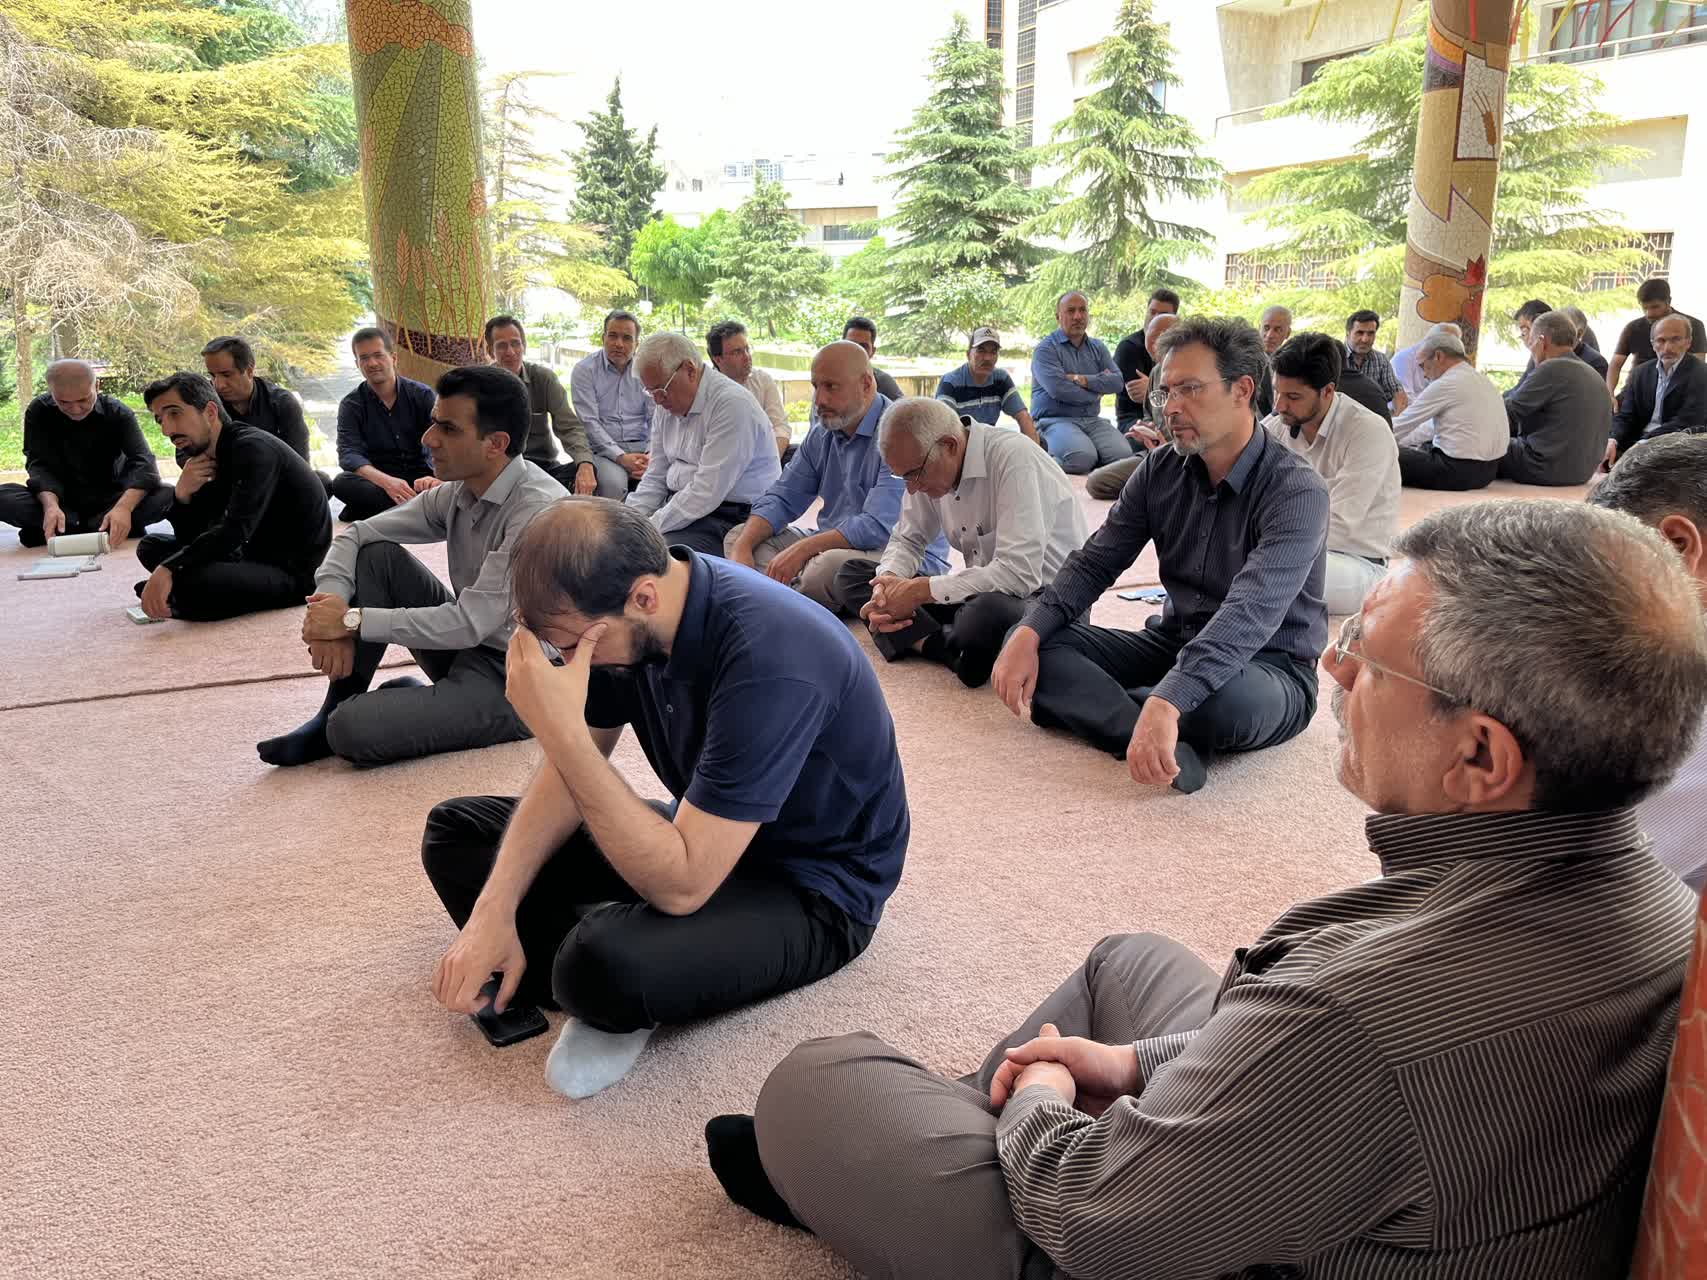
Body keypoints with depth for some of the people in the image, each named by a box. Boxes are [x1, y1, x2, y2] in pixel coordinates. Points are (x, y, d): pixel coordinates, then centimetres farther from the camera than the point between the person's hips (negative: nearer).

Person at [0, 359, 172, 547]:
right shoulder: (39, 411, -7)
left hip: (109, 500, -1)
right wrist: (50, 505, -37)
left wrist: (124, 507, -43)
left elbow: (143, 461, -23)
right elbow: (39, 464, -14)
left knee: (168, 495, -29)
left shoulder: (118, 412, -11)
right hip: (62, 499, 1)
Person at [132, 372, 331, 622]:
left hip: (294, 571, -9)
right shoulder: (212, 459, 9)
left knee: (190, 584, -31)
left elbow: (235, 530, -28)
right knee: (151, 547, 16)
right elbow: (191, 539, 10)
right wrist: (183, 495, -9)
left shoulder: (253, 448, -17)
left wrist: (167, 568, -34)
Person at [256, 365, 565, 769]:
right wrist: (330, 616, -13)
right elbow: (355, 534, 6)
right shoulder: (457, 492, 2)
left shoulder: (538, 509, -24)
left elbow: (470, 623, -27)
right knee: (375, 553, -4)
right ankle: (338, 708, 2)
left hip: (514, 679, -8)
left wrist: (352, 620, -19)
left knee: (353, 731, -27)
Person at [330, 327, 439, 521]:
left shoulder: (422, 395, 2)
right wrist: (386, 482, -35)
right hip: (377, 480, 0)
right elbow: (349, 454, -13)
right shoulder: (351, 405, 1)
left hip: (420, 477, 0)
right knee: (341, 482, -31)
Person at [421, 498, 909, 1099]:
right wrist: (494, 908, -11)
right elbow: (571, 769, 1)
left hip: (812, 890, -8)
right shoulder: (613, 616, -9)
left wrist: (561, 731, -38)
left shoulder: (771, 661, -35)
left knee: (606, 963, -38)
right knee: (454, 828, 7)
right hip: (701, 838, 8)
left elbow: (682, 886, -35)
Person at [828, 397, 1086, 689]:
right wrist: (889, 584, -14)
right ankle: (953, 650, -18)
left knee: (987, 610, -43)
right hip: (977, 590, 8)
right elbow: (908, 541, 10)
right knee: (850, 575, -1)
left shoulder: (1013, 458, -24)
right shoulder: (925, 466, -2)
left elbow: (1020, 574, -31)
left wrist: (920, 590, -25)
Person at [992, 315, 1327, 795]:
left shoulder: (1297, 491, -21)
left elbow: (1251, 614, -35)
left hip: (1269, 666, -6)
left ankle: (1095, 703, -15)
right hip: (1173, 643, 6)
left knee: (1228, 698, -42)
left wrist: (1166, 702, -49)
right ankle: (1171, 744, -30)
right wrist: (1029, 633, -20)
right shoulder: (1161, 469, 0)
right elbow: (1095, 562, 0)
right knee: (1035, 643, -13)